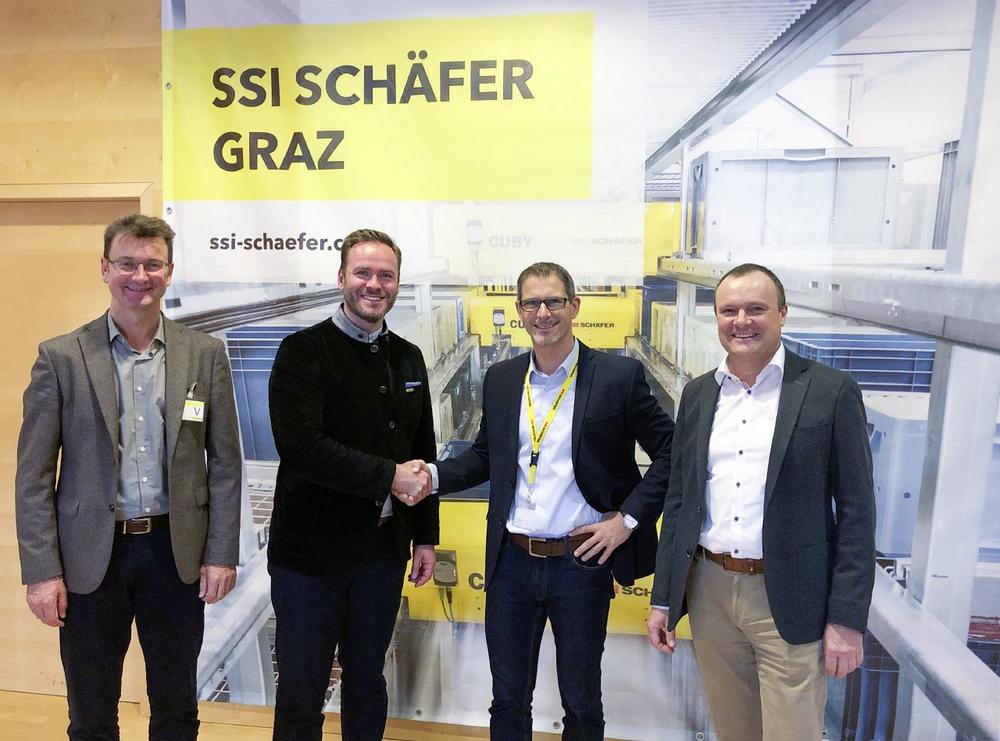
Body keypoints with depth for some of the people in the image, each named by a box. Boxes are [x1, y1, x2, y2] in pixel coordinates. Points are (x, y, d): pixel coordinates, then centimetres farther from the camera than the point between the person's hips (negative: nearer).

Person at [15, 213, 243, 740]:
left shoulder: (205, 354, 0)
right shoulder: (61, 357, -3)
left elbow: (225, 463, 1)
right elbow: (33, 475, -2)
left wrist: (221, 553, -2)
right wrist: (41, 571, -6)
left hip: (176, 553, 1)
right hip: (90, 556, 0)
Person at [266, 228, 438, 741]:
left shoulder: (408, 359, 7)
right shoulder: (303, 351, -9)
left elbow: (423, 454, 11)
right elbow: (300, 445, -23)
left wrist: (426, 536, 9)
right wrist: (388, 476, -20)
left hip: (383, 550, 5)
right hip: (311, 550, -4)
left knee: (367, 681, 19)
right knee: (301, 691, 10)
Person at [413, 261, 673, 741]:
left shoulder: (619, 375, -8)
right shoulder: (500, 379, 4)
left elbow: (670, 453, -4)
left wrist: (628, 518, -11)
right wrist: (433, 474, -5)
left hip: (582, 563, -3)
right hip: (511, 562, 3)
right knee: (508, 699, 19)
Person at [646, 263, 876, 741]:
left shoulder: (831, 391, -6)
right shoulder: (697, 394, 6)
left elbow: (856, 510, -6)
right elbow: (679, 500, 9)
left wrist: (847, 619, -9)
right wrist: (662, 598, 8)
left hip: (789, 599, -4)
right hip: (710, 591, 4)